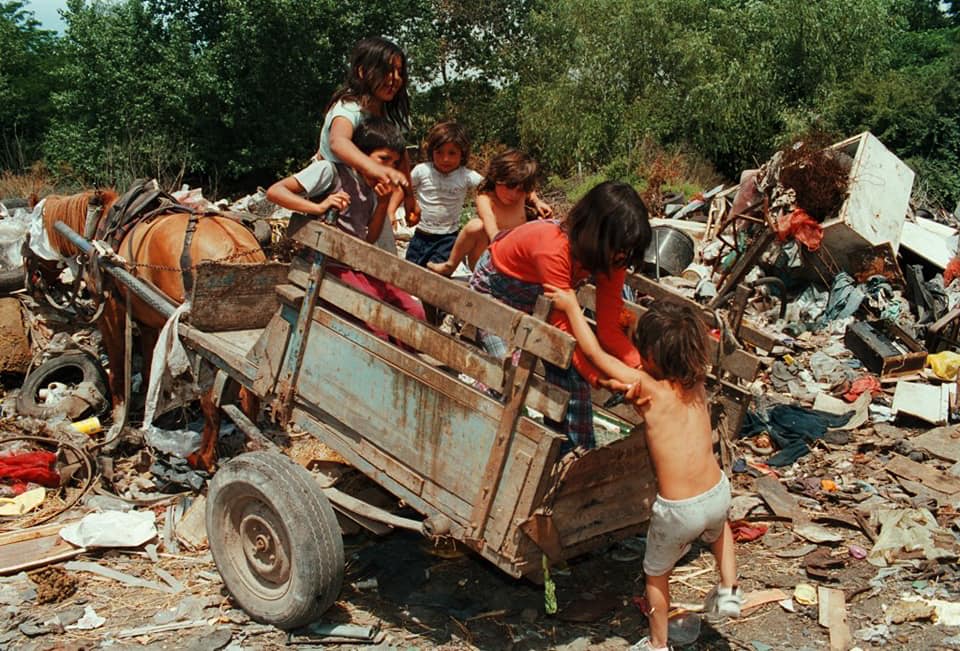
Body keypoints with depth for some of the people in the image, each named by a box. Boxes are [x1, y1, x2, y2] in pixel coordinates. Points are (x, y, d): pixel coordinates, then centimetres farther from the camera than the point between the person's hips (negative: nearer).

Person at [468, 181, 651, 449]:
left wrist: (643, 368, -32)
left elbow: (609, 328, -18)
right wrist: (599, 377, -42)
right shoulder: (554, 247, -41)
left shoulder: (610, 256, -19)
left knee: (573, 378, -6)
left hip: (539, 299, 6)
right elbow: (563, 326, -39)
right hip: (494, 291, -6)